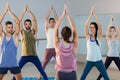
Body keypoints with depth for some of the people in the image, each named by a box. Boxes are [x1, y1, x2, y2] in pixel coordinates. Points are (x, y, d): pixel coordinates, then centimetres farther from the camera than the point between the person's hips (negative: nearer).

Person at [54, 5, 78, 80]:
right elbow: (74, 29, -3)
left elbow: (56, 29, -4)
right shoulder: (74, 46, -11)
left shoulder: (58, 45, -12)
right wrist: (68, 15, -1)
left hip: (60, 74, 0)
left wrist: (63, 15, -1)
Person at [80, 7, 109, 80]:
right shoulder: (88, 36, 0)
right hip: (89, 61, 0)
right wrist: (91, 14, -19)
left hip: (98, 61, 0)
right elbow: (85, 26, -14)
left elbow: (100, 26, -16)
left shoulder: (99, 36, -2)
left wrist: (94, 14, -19)